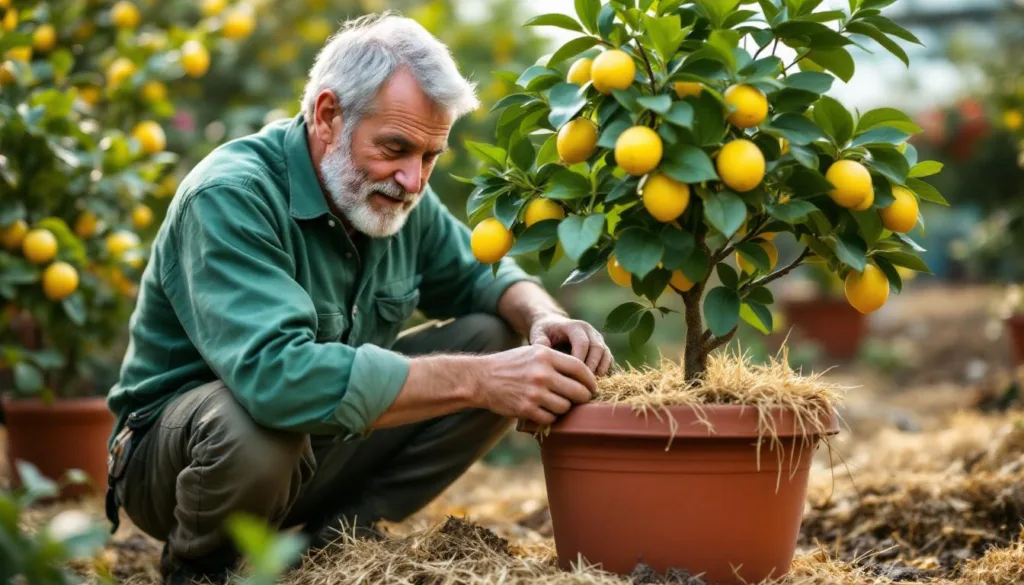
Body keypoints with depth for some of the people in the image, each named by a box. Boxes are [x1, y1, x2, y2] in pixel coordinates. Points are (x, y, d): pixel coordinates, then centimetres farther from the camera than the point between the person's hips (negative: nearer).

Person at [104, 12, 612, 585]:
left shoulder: (396, 194, -4)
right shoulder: (230, 198, -27)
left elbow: (480, 276, 12)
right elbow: (276, 375, -41)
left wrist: (544, 319, -14)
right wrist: (478, 380, -40)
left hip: (322, 440, 7)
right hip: (180, 446, -6)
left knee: (497, 340, -6)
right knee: (258, 424, -41)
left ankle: (330, 537, -4)